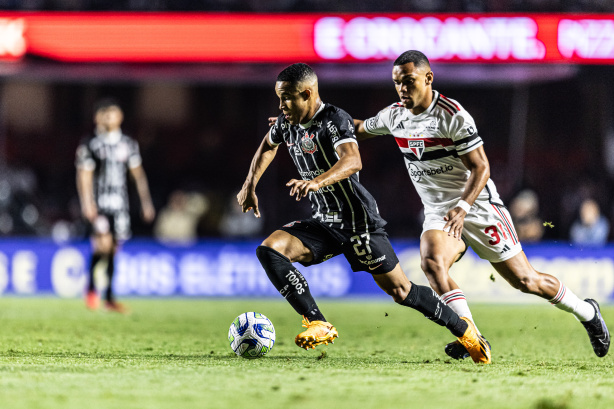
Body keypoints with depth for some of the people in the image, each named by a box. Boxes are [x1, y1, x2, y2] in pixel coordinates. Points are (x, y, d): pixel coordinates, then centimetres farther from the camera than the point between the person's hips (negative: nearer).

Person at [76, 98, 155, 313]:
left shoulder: (128, 145, 11)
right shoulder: (90, 146, -1)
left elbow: (138, 174, 16)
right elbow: (84, 177, -6)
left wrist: (146, 202, 10)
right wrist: (87, 204, -17)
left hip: (119, 204, 4)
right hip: (99, 204, -4)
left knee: (113, 247, 5)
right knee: (103, 242, -21)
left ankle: (109, 298, 13)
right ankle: (91, 289, -4)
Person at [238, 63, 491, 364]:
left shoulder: (334, 119, -19)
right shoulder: (287, 124, 5)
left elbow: (352, 161, -38)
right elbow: (268, 147, 30)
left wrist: (317, 182, -54)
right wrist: (250, 185, 21)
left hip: (358, 220, -7)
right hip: (323, 222, 7)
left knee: (400, 291, -2)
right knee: (269, 250, -16)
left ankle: (464, 330, 20)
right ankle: (318, 325, -18)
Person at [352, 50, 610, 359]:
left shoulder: (454, 116, -18)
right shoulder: (394, 116, 1)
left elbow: (481, 168, -19)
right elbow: (361, 129, 21)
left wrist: (462, 207, -33)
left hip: (477, 207, -5)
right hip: (438, 213, 5)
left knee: (524, 280, 0)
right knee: (431, 262, -27)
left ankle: (586, 312, 24)